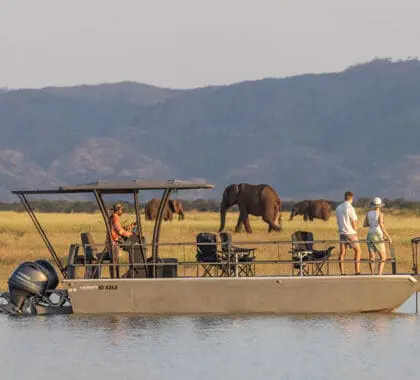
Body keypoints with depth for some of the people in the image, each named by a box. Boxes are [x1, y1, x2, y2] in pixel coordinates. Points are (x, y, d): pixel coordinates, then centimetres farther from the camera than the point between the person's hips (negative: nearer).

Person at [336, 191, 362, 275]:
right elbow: (354, 223, -12)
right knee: (358, 251, 5)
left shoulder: (338, 208, 8)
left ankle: (342, 273, 1)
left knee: (342, 253, 5)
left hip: (341, 233, 6)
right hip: (351, 233, -6)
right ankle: (357, 271, -2)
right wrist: (355, 231, 5)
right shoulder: (350, 208, -13)